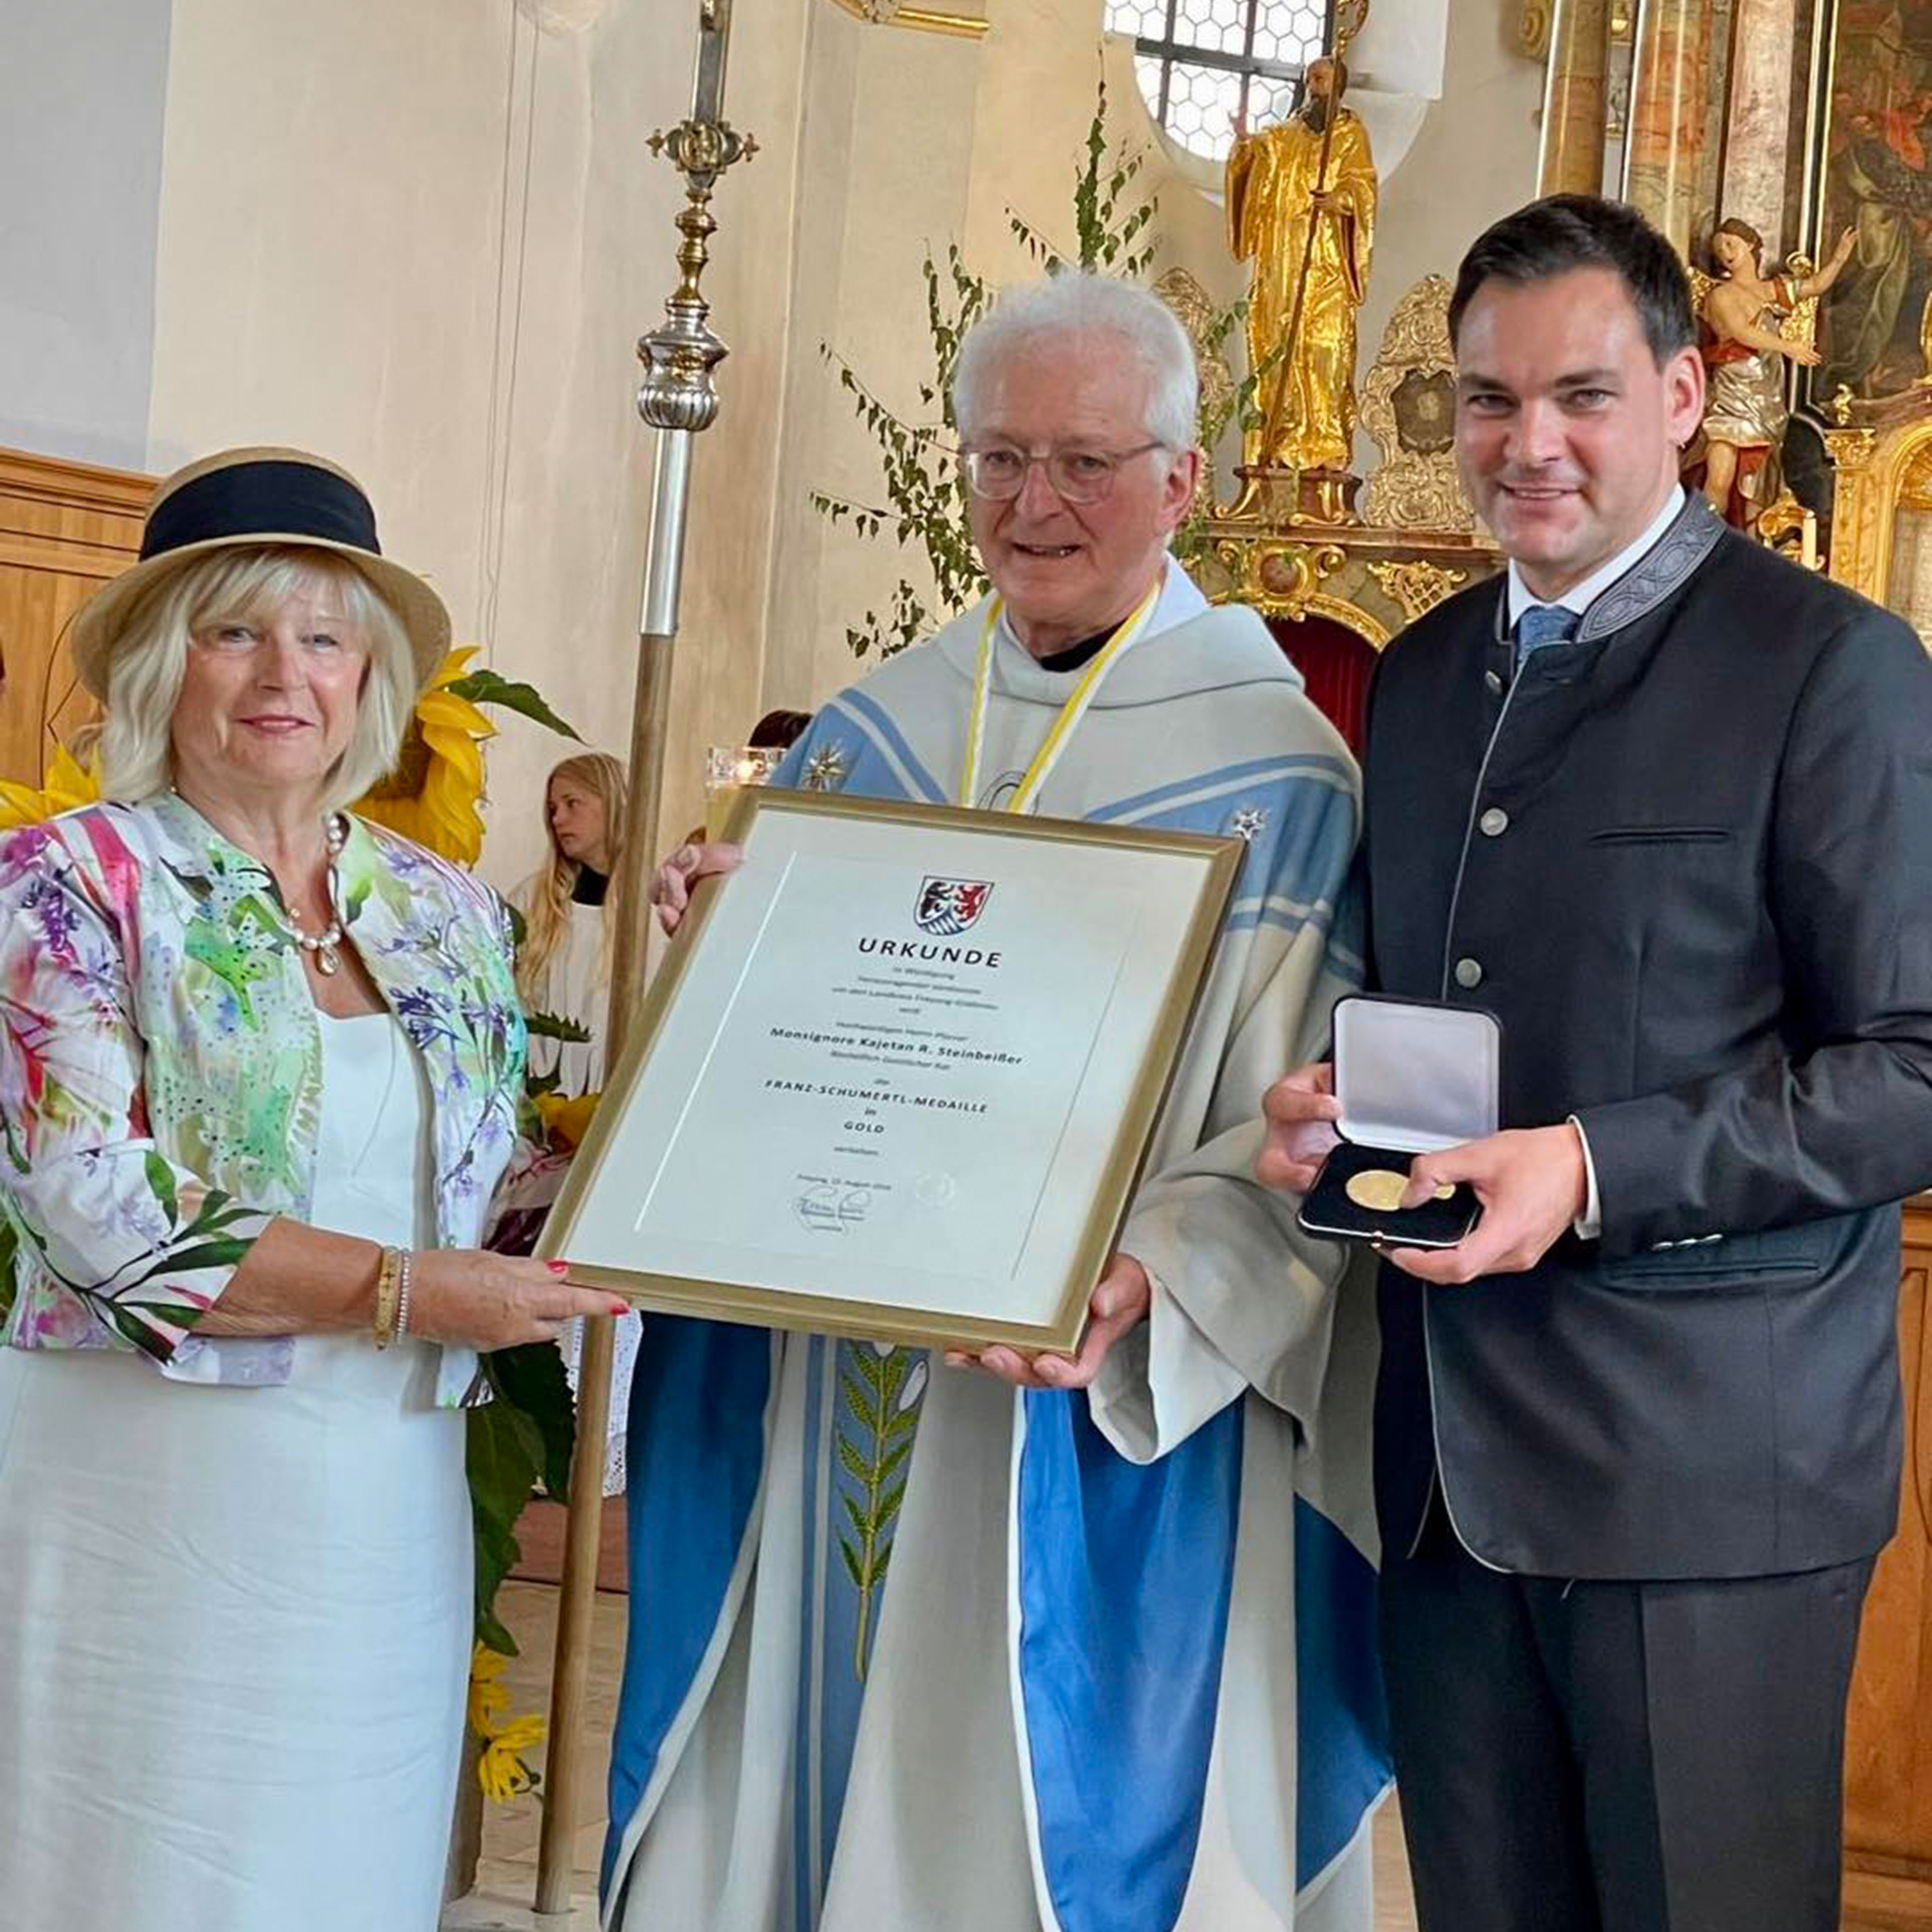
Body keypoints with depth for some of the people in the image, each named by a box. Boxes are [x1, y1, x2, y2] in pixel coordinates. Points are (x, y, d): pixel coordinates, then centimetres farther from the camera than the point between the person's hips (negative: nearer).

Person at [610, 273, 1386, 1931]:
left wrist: (1151, 1279, -28)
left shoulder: (1271, 766, -6)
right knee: (801, 1792, 13)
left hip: (1098, 1435, -4)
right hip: (824, 1412, 5)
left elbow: (1295, 1143, -11)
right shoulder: (868, 736, 9)